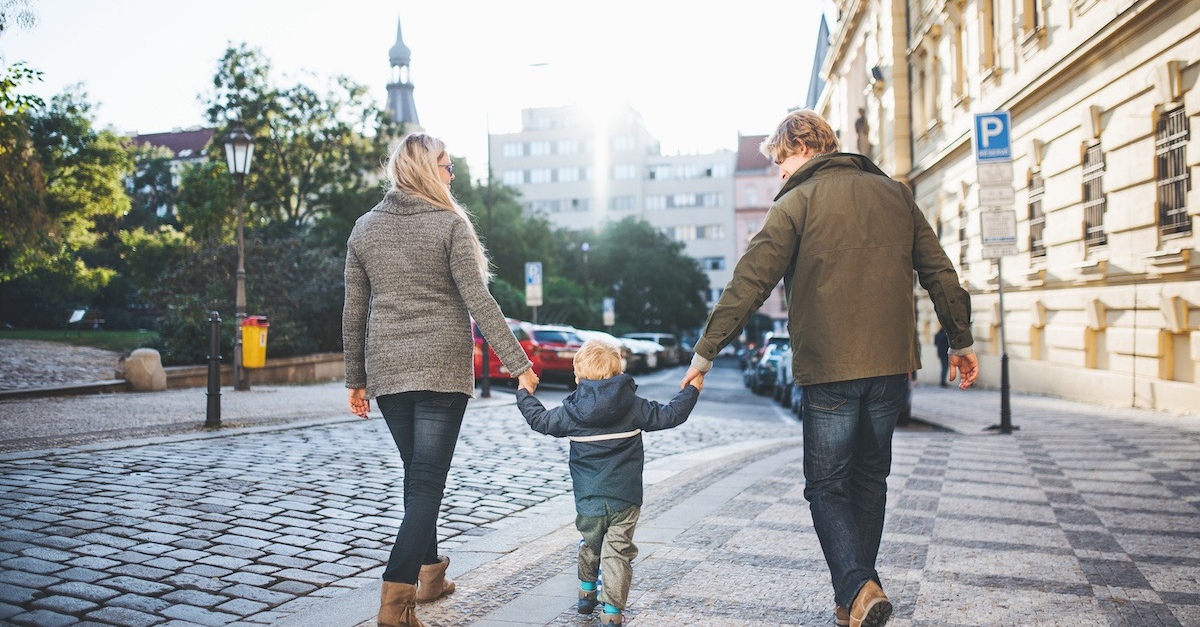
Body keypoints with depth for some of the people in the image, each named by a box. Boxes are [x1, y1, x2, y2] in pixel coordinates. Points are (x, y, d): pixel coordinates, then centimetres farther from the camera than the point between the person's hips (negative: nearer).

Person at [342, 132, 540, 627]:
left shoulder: (365, 227, 8)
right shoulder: (449, 223, -6)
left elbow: (354, 312, 9)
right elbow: (478, 301, -13)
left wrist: (354, 379, 16)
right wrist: (518, 363, -11)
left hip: (387, 371, 5)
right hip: (442, 369, -5)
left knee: (417, 474, 20)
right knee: (427, 482, -2)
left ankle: (430, 573, 32)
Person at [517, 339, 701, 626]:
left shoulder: (571, 412, -4)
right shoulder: (635, 407, -4)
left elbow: (539, 419, 10)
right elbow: (670, 416, 2)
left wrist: (524, 394, 26)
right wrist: (691, 391, 17)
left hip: (588, 501, 2)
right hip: (625, 500, -1)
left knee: (590, 547, 24)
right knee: (617, 554, 2)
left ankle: (587, 594, 40)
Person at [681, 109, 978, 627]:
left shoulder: (798, 202, -4)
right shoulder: (895, 194, 11)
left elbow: (748, 283, -9)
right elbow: (940, 274, 12)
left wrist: (705, 352, -4)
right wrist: (961, 342, 21)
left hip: (830, 369, -5)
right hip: (891, 363, 5)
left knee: (826, 484, 6)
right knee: (870, 479, 16)